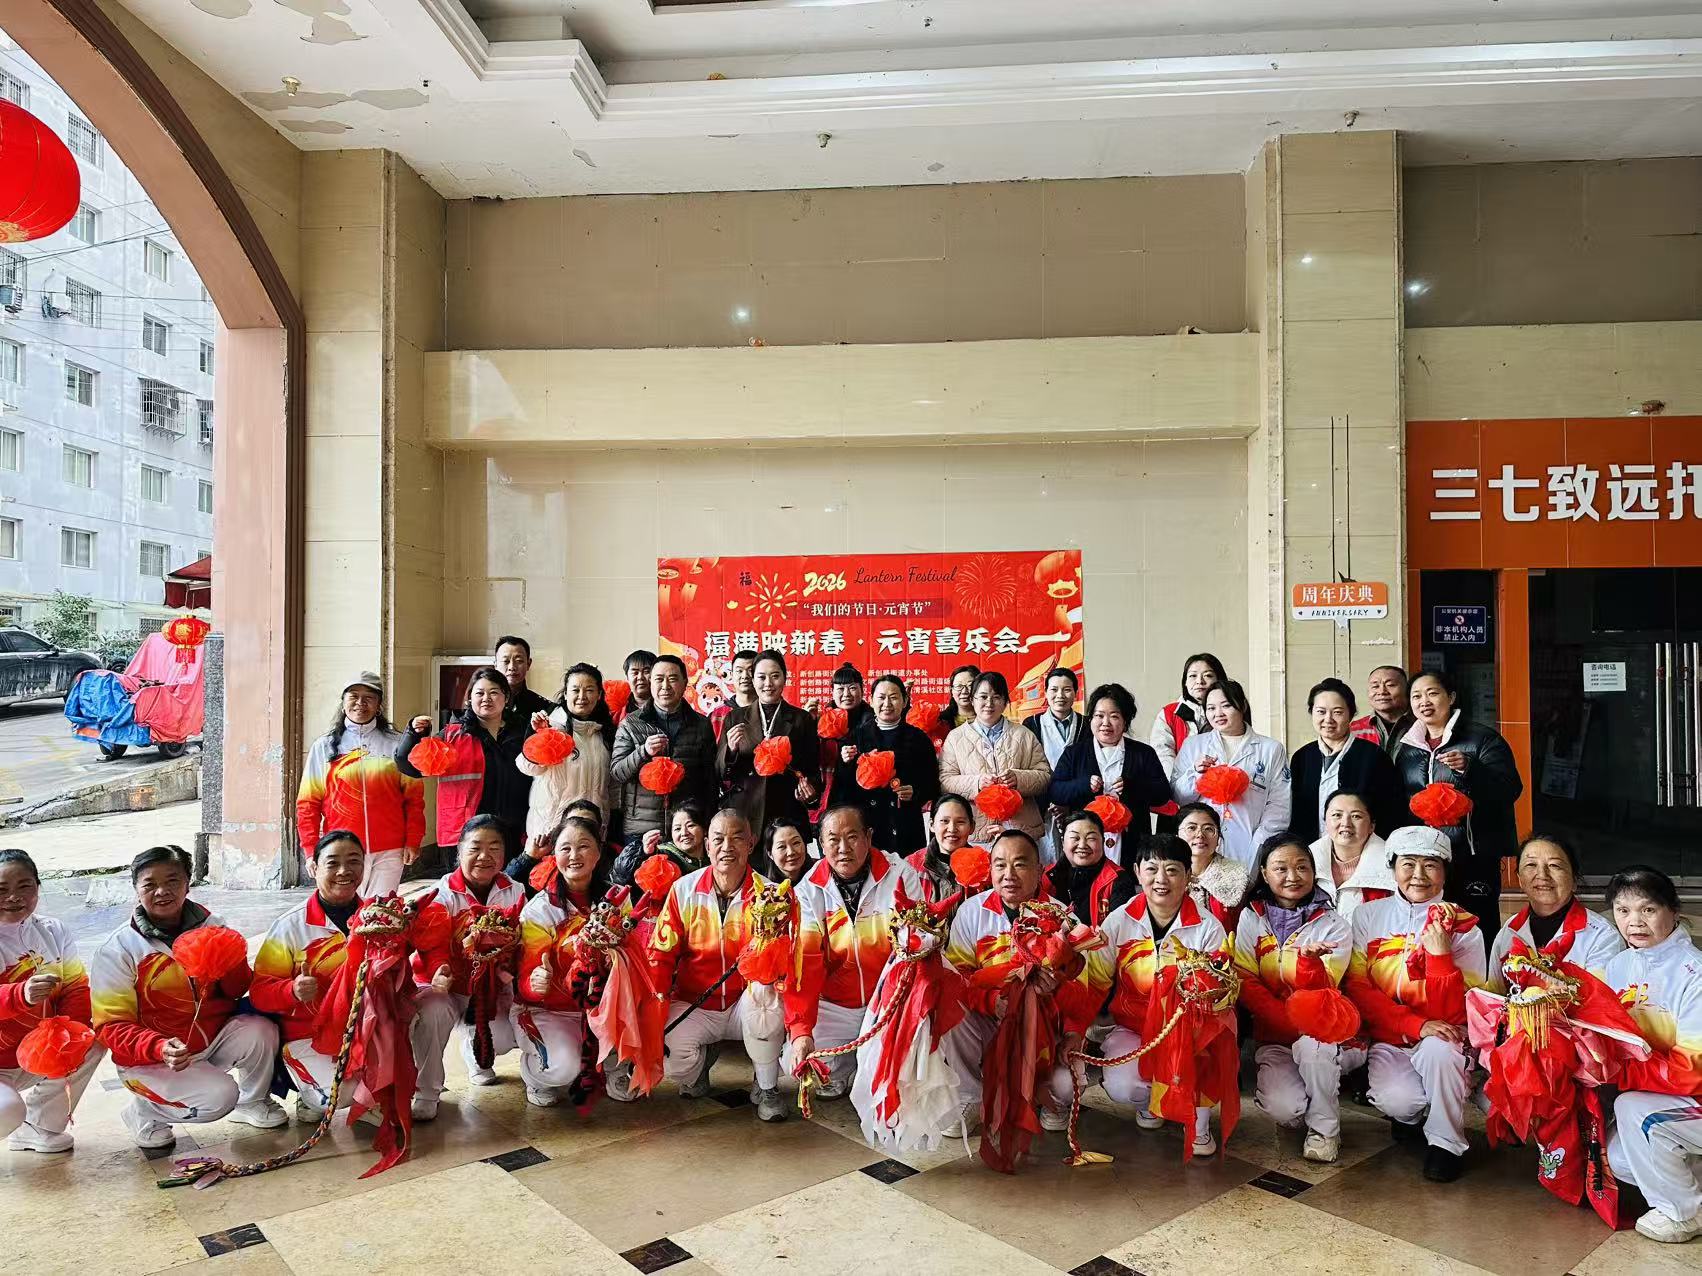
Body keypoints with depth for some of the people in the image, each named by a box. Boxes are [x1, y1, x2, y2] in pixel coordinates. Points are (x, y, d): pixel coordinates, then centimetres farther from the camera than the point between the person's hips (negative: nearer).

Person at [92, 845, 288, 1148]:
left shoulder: (209, 926, 0)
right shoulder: (118, 949, -10)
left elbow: (240, 990, 3)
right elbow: (113, 1025, -12)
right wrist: (159, 1049, -31)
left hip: (214, 1040, 4)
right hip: (152, 1060, -4)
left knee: (261, 1030, -25)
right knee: (218, 1096, -26)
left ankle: (251, 1102, 4)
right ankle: (144, 1113, 4)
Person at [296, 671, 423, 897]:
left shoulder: (396, 744, 7)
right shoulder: (323, 746, 8)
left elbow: (414, 796, 5)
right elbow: (308, 802, 7)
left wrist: (413, 842, -1)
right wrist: (311, 850, 0)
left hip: (388, 852, 0)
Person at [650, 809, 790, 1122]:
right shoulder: (684, 890, -4)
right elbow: (662, 953, -4)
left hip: (745, 1005, -1)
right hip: (693, 1006, 1)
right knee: (668, 1055, -26)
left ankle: (767, 1088, -8)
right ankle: (701, 1061, 15)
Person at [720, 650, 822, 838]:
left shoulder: (803, 720, 6)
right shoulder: (735, 719, 10)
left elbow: (814, 769, 8)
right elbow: (720, 771, 8)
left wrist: (810, 790, -12)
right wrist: (731, 750, -11)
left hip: (789, 815, -1)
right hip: (744, 814, 1)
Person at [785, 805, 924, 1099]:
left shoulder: (900, 876, -11)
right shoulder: (809, 889, -6)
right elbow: (804, 962, -10)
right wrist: (801, 1031, -21)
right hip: (834, 1006, 2)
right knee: (797, 1062, -14)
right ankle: (843, 1071, 19)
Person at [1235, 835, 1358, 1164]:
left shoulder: (1334, 925, -3)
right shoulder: (1251, 918, 0)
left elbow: (1320, 994, -13)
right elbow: (1247, 986, -5)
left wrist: (1310, 960, -35)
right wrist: (1295, 1025, -18)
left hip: (1325, 1035, 0)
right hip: (1274, 1037, 1)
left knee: (1312, 1044, -36)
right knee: (1283, 1109, -26)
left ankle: (1324, 1127, -9)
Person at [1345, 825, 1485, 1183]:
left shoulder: (1463, 928, -2)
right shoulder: (1368, 916, 1)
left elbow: (1455, 1013, -8)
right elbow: (1357, 988, -6)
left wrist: (1440, 954, -21)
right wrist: (1416, 1025, -19)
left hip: (1441, 1043, 0)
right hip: (1387, 1040, 0)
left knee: (1438, 1049, -35)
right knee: (1397, 1100, -28)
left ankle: (1445, 1143, -9)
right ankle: (1411, 1113, 12)